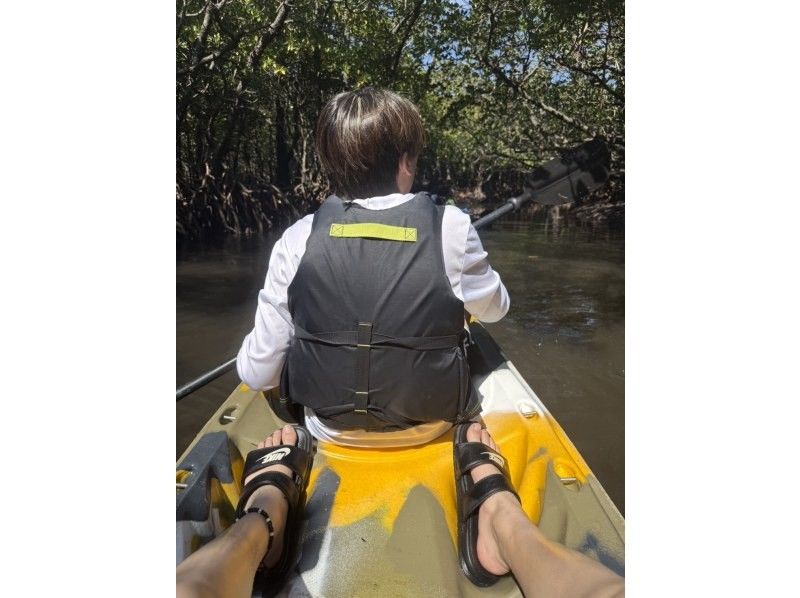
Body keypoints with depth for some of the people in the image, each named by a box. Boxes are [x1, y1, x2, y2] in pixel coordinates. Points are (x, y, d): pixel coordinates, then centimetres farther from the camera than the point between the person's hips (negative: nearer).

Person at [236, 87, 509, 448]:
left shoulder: (298, 241, -17)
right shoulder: (452, 229, -19)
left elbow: (257, 374, -11)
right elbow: (493, 309, 1)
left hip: (330, 432, 2)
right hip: (429, 429, 0)